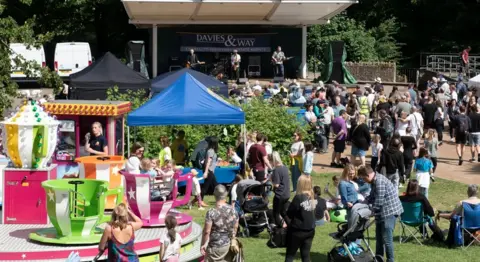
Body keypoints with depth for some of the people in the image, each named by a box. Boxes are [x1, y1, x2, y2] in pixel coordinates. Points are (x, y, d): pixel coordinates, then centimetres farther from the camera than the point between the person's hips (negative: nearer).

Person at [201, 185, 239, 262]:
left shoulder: (211, 212, -22)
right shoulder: (233, 210, -6)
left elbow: (207, 231, -18)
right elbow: (235, 227, 6)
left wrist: (203, 244, -5)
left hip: (215, 247, -5)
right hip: (228, 245, 5)